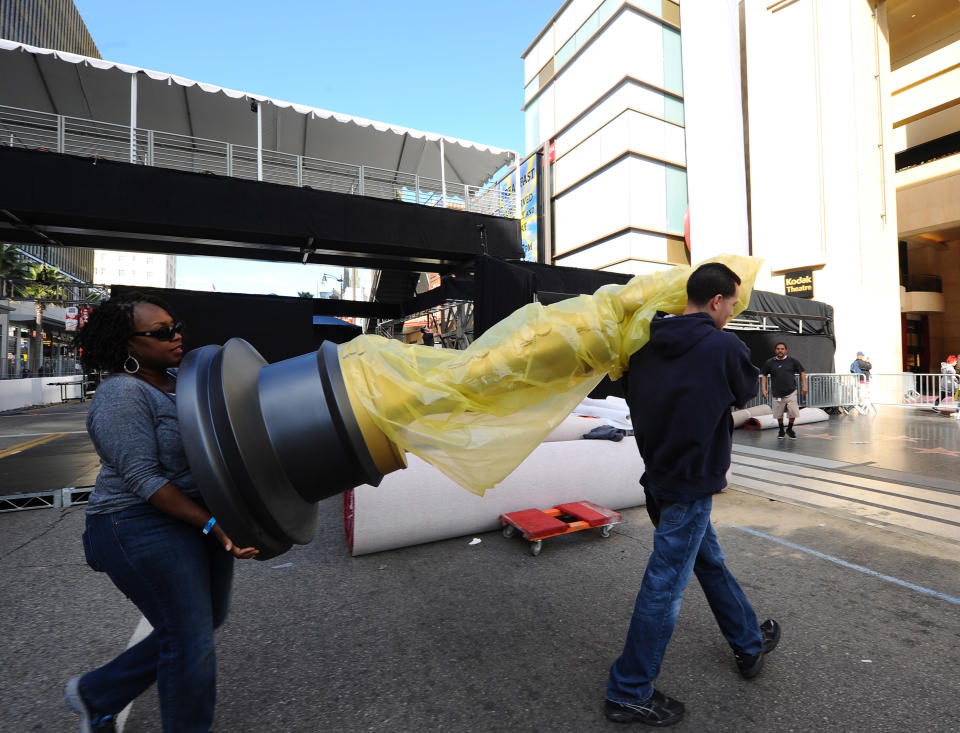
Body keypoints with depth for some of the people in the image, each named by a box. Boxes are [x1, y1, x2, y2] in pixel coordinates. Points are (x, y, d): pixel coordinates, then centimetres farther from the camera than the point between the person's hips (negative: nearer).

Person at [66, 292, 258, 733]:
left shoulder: (180, 376, 5)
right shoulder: (121, 396, -18)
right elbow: (144, 480, -22)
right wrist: (213, 526, -26)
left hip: (203, 521, 9)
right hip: (146, 528, -8)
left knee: (205, 622, 21)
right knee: (191, 640, 3)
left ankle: (96, 694, 40)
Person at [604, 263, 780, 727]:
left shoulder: (649, 343, 1)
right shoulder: (724, 347, -16)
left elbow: (634, 397, 8)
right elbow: (747, 389, 3)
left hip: (659, 474, 8)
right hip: (691, 483, -8)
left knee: (710, 560, 25)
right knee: (665, 584, 3)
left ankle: (749, 643, 49)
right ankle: (628, 693, 19)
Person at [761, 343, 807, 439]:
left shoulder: (792, 361, 1)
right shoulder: (770, 362, 1)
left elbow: (802, 372, 9)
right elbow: (764, 375, 8)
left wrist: (804, 386, 3)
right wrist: (763, 389, 0)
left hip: (791, 393, 0)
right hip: (777, 394, 1)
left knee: (793, 413, -8)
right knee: (779, 415, 8)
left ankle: (789, 429, 19)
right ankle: (781, 430, 32)